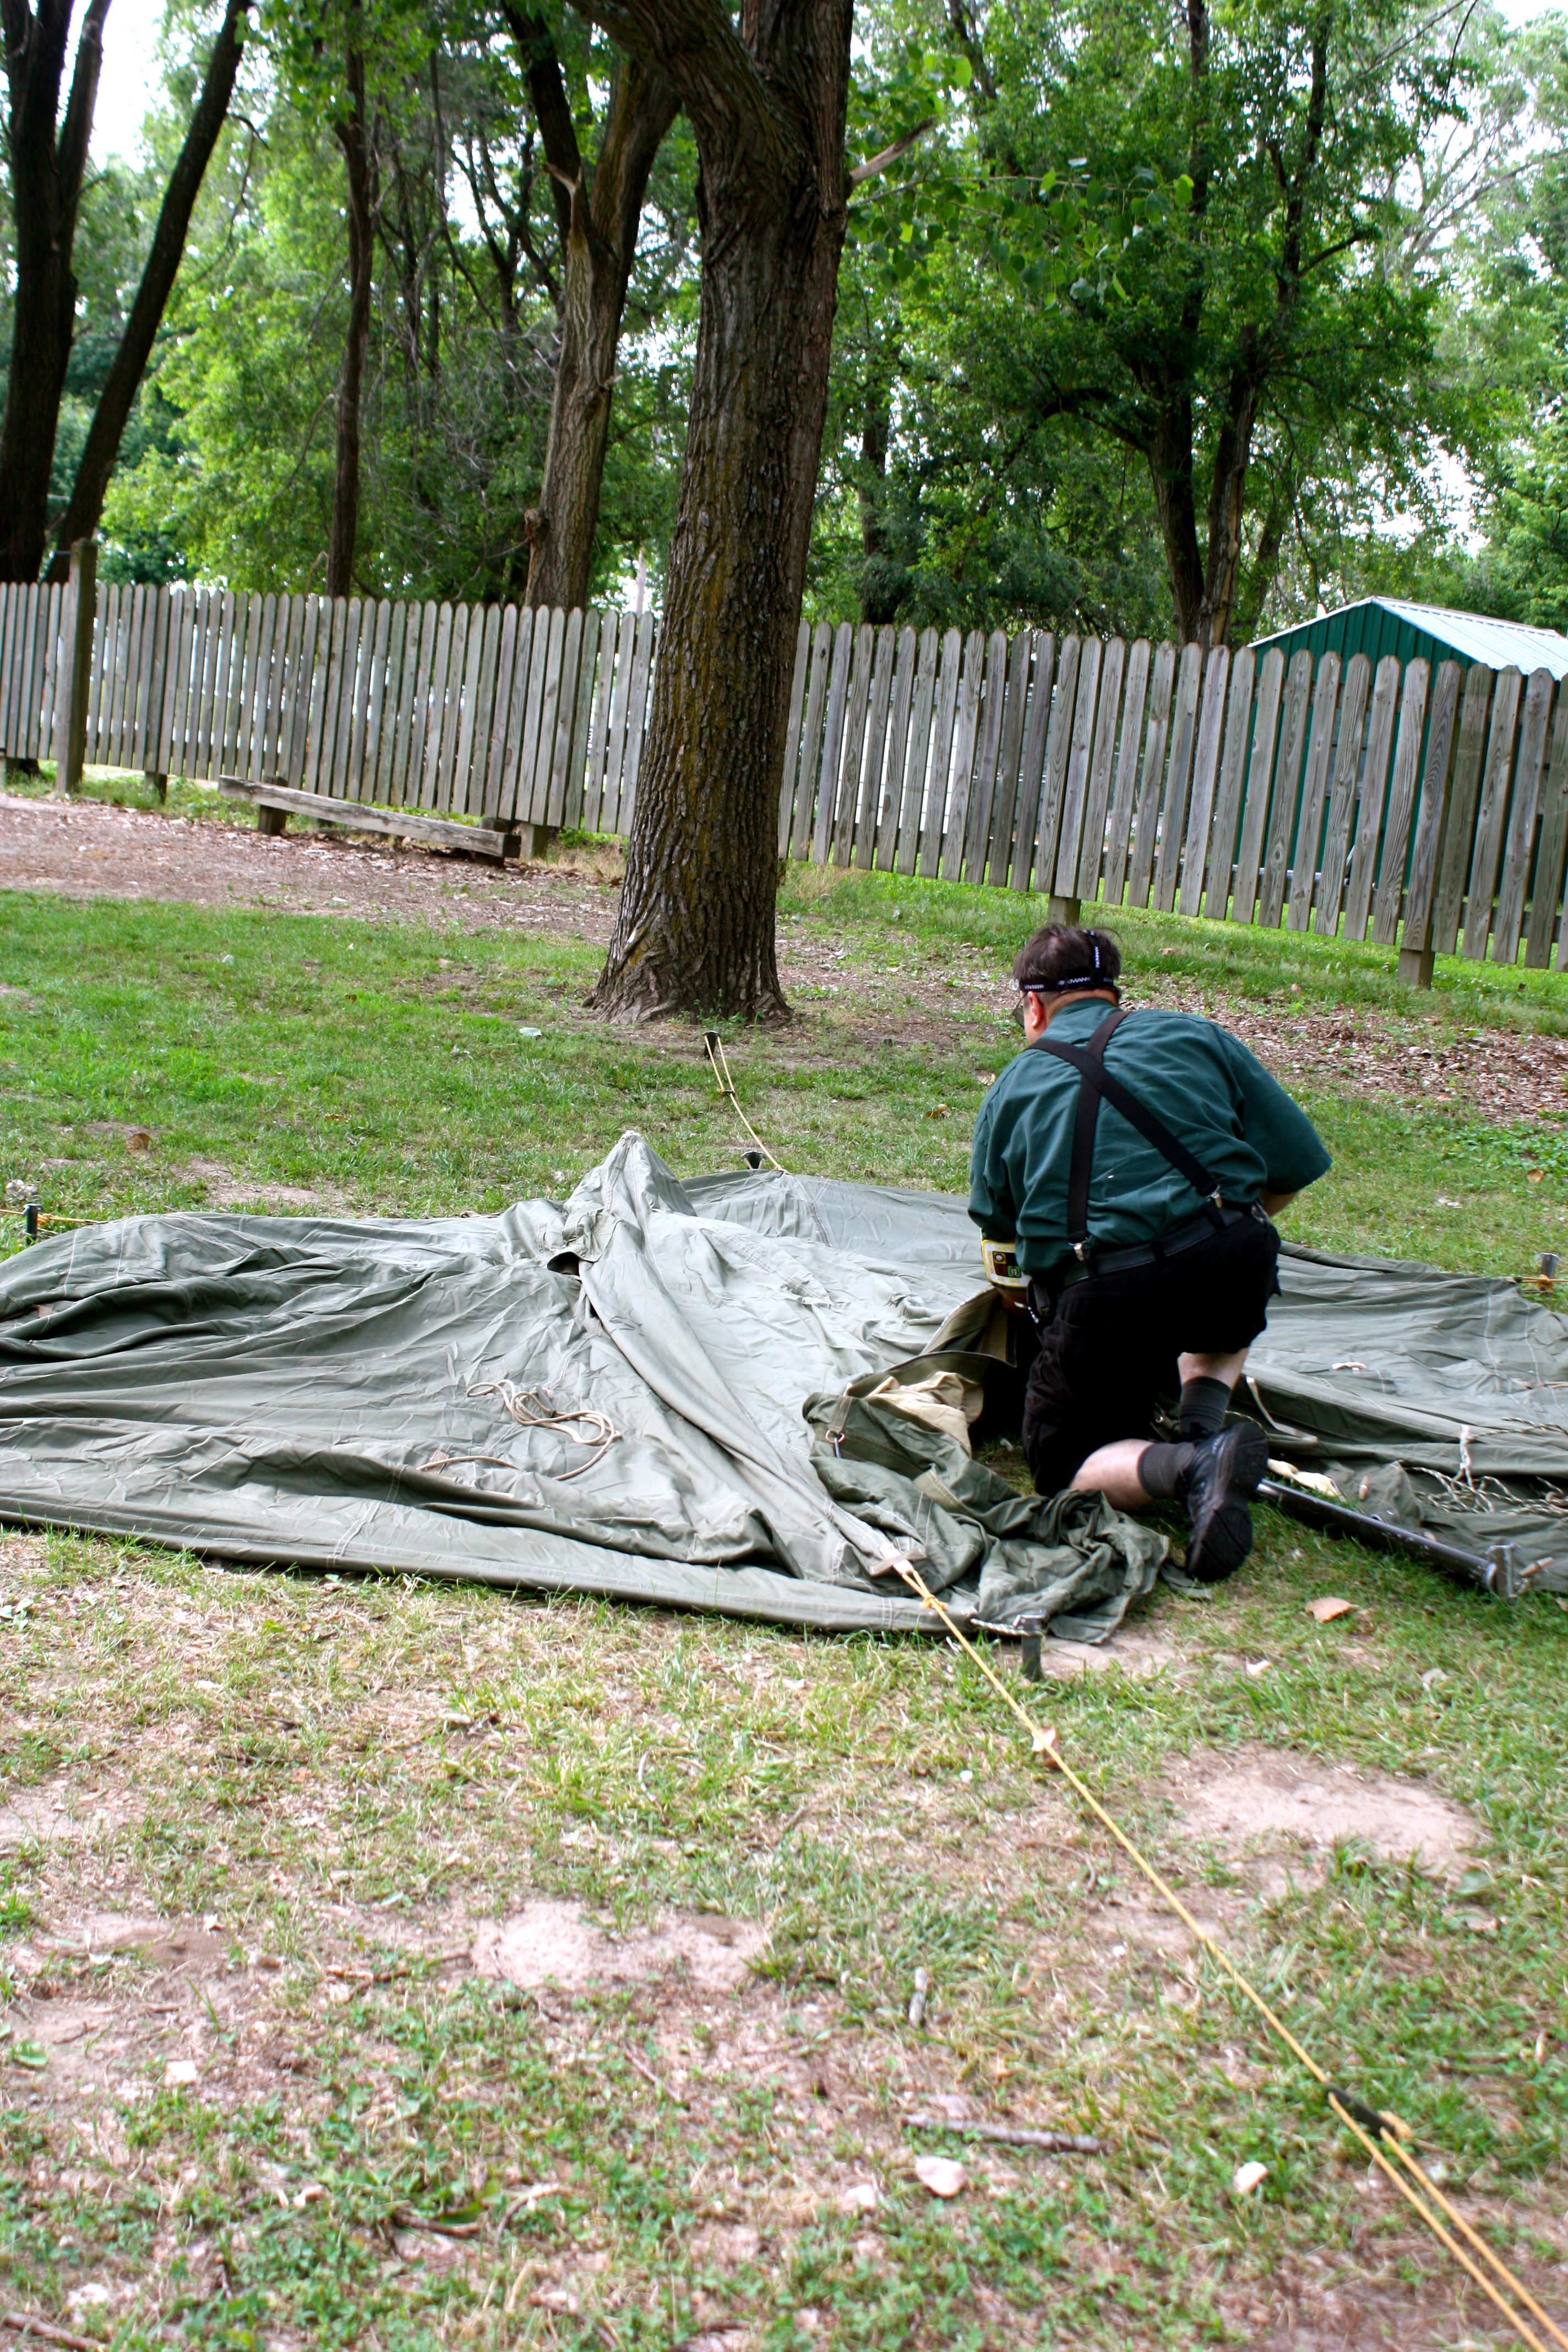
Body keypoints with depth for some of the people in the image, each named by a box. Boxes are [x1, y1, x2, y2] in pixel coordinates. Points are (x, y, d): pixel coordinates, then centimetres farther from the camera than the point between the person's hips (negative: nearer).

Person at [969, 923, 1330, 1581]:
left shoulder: (1013, 1087, 13)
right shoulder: (1195, 1037, 13)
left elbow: (995, 1222, 17)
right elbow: (1297, 1163, 12)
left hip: (1102, 1300, -2)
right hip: (1237, 1272, 2)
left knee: (1063, 1463, 18)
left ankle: (1186, 1464, -14)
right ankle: (1203, 1424, 7)